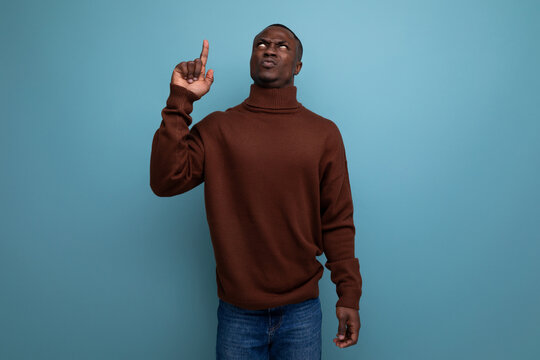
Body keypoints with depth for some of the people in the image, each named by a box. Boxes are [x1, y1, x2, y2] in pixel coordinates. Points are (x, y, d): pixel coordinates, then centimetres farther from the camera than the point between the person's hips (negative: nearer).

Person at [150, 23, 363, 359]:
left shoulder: (324, 133, -1)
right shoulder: (217, 128, 0)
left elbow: (338, 221, 0)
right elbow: (166, 181, -13)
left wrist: (349, 294, -2)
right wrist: (179, 102, -16)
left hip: (301, 310, 1)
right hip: (237, 312, 0)